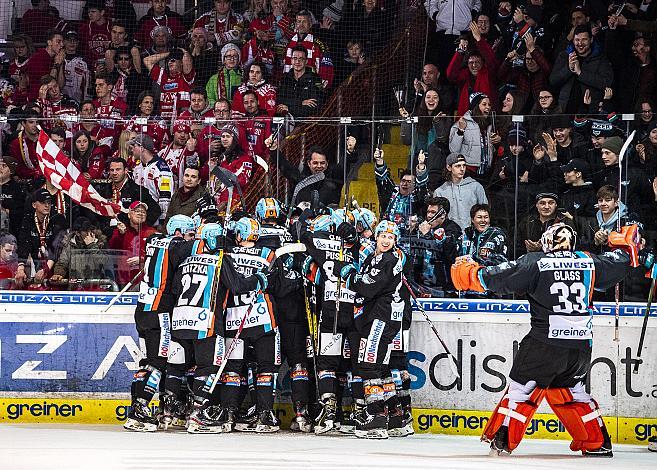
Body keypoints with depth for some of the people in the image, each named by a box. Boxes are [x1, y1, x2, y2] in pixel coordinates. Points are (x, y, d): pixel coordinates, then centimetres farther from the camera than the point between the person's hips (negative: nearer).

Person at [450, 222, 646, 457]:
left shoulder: (535, 262, -4)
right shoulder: (589, 262, 7)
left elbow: (501, 278, -5)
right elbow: (619, 264, 22)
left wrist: (471, 273, 10)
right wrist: (625, 246, 43)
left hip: (546, 343, -4)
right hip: (581, 345, 5)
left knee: (522, 388, 5)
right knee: (571, 391, 22)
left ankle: (502, 439, -1)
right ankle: (598, 443, 21)